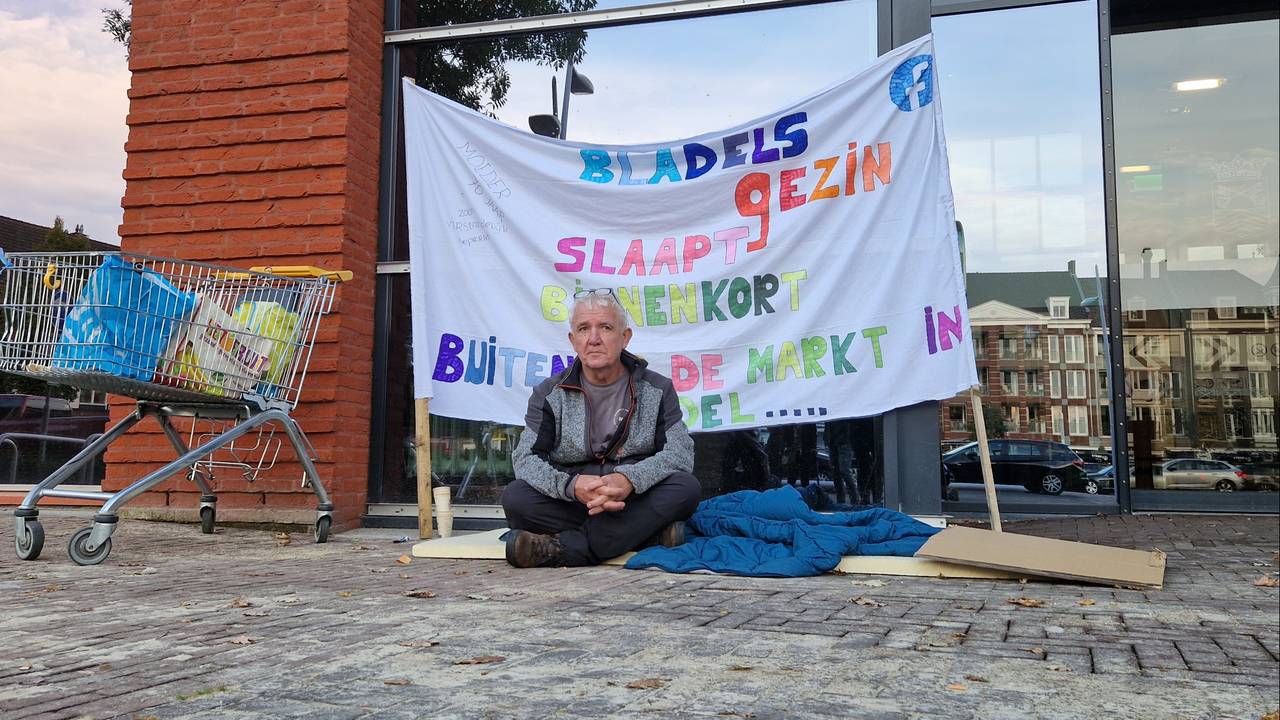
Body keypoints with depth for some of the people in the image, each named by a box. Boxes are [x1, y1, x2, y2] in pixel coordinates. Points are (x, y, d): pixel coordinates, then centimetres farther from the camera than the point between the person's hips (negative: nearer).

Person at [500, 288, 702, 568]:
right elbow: (526, 459, -5)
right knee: (515, 497, -28)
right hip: (570, 505, 1)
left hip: (637, 502, 0)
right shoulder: (549, 394, 7)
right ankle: (649, 535, -27)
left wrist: (631, 479, -27)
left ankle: (563, 548, -32)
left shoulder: (657, 389, 6)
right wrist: (571, 485, -27)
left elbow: (681, 452, -7)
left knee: (686, 487, -29)